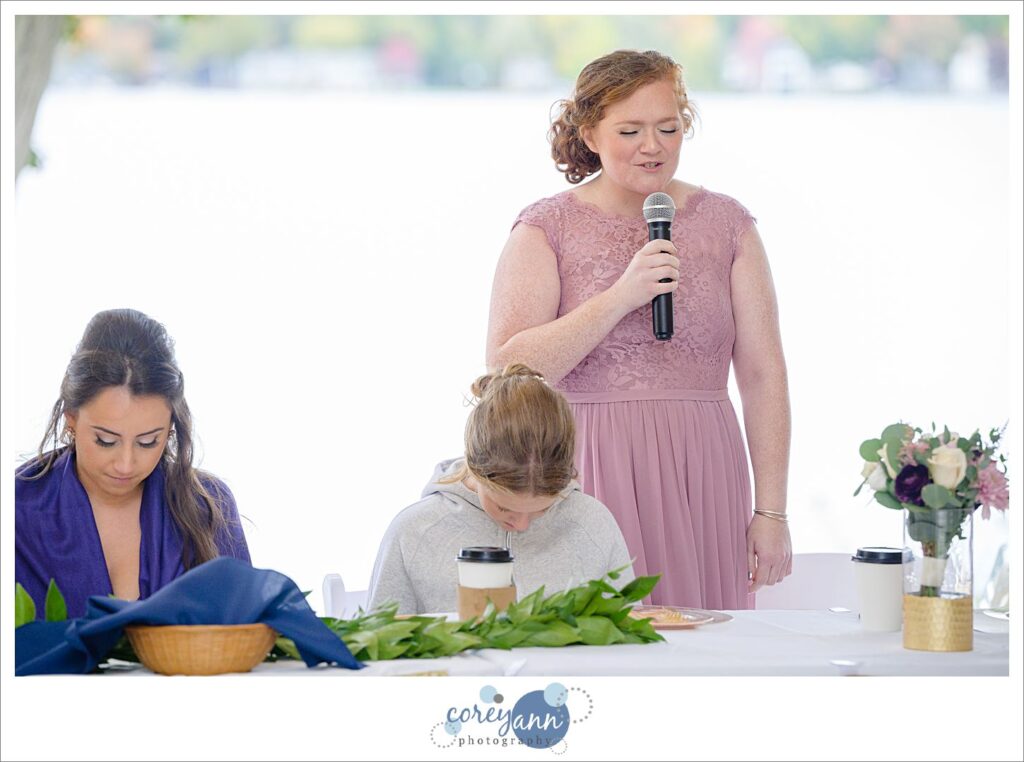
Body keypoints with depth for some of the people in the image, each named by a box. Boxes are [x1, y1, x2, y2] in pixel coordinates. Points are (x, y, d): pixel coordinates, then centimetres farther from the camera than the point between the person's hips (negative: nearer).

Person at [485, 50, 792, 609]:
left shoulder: (726, 224, 8)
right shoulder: (546, 228, 1)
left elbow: (763, 374, 5)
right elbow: (506, 371, -10)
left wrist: (771, 511, -1)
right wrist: (620, 297, -17)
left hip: (703, 481, 2)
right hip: (590, 480, -2)